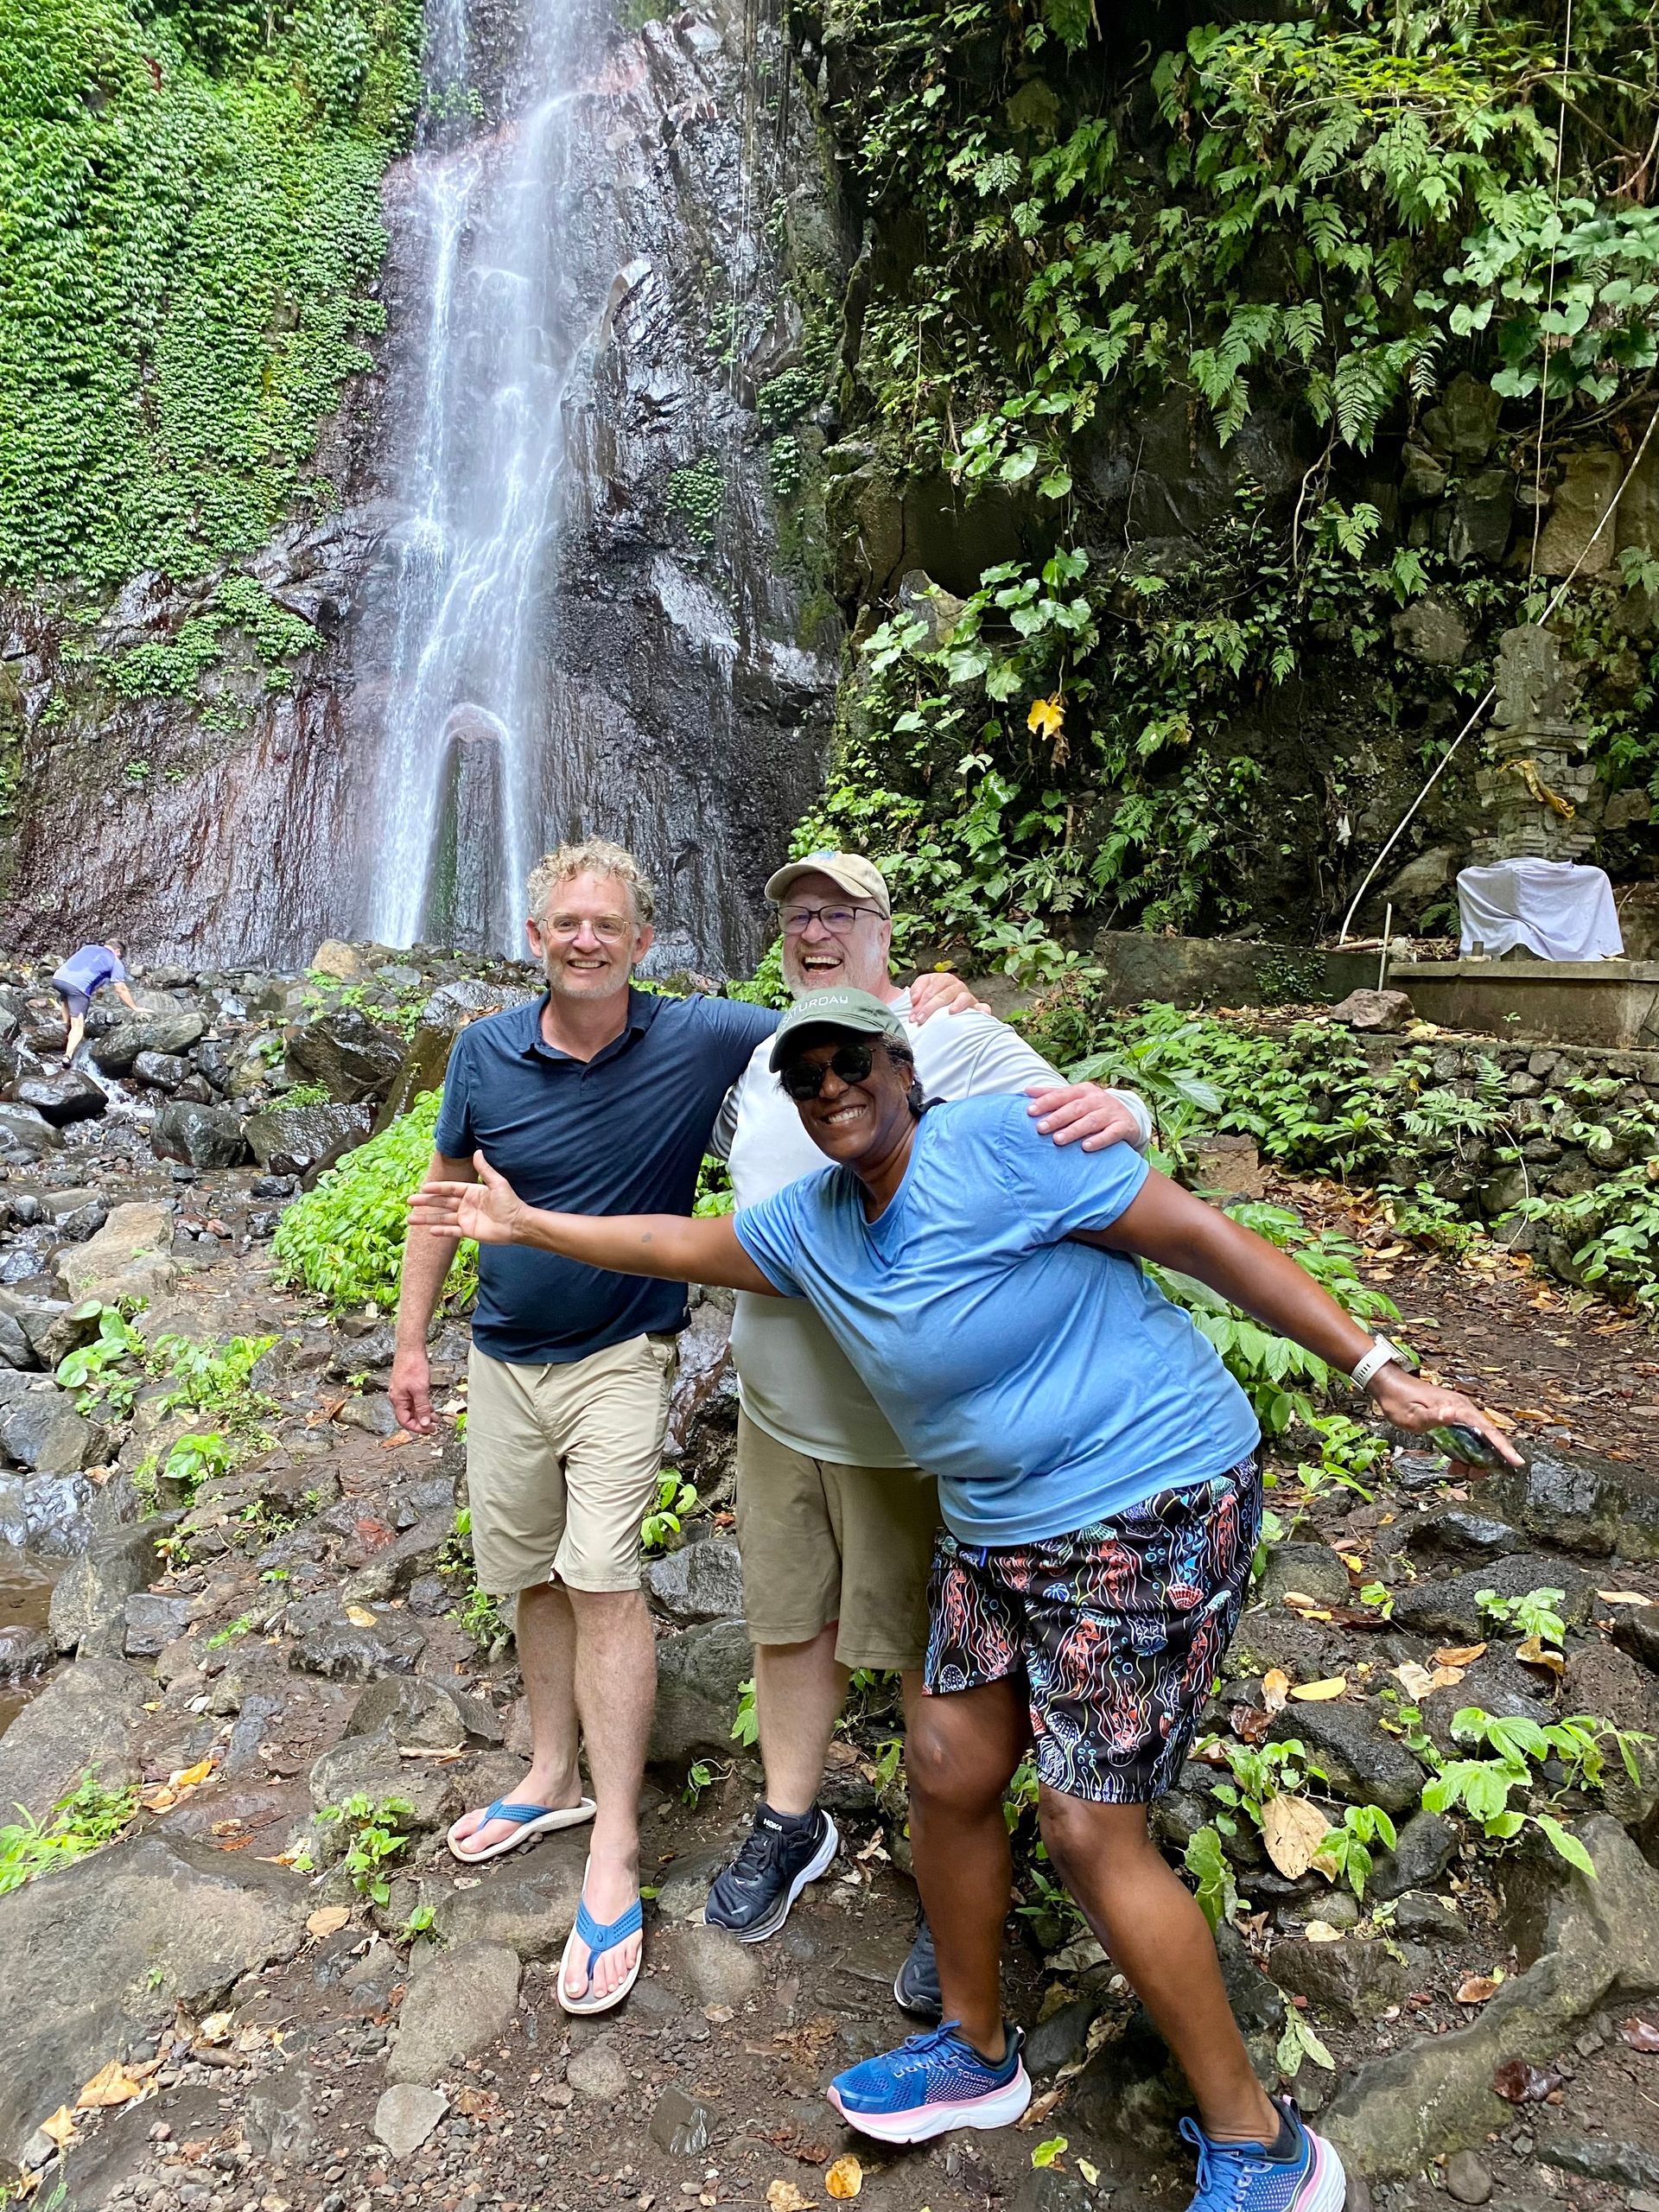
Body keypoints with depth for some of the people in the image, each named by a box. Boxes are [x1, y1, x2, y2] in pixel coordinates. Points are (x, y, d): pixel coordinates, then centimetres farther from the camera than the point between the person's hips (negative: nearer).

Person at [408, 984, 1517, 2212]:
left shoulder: (999, 1145, -20)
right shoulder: (811, 1222, 4)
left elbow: (1204, 1235, -18)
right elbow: (681, 1243, 19)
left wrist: (1378, 1369, -18)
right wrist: (528, 1224, 23)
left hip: (1150, 1508, -8)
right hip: (997, 1532, 8)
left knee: (1090, 1830, -4)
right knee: (948, 1774, 12)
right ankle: (977, 2055, 38)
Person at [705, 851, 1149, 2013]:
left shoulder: (953, 1038, -14)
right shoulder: (768, 1057, 7)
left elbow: (1062, 1127, -23)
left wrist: (1119, 1108, -44)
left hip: (911, 1424, -6)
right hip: (778, 1414, 6)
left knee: (926, 1651, 9)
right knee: (789, 1620, 20)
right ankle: (791, 1823, 43)